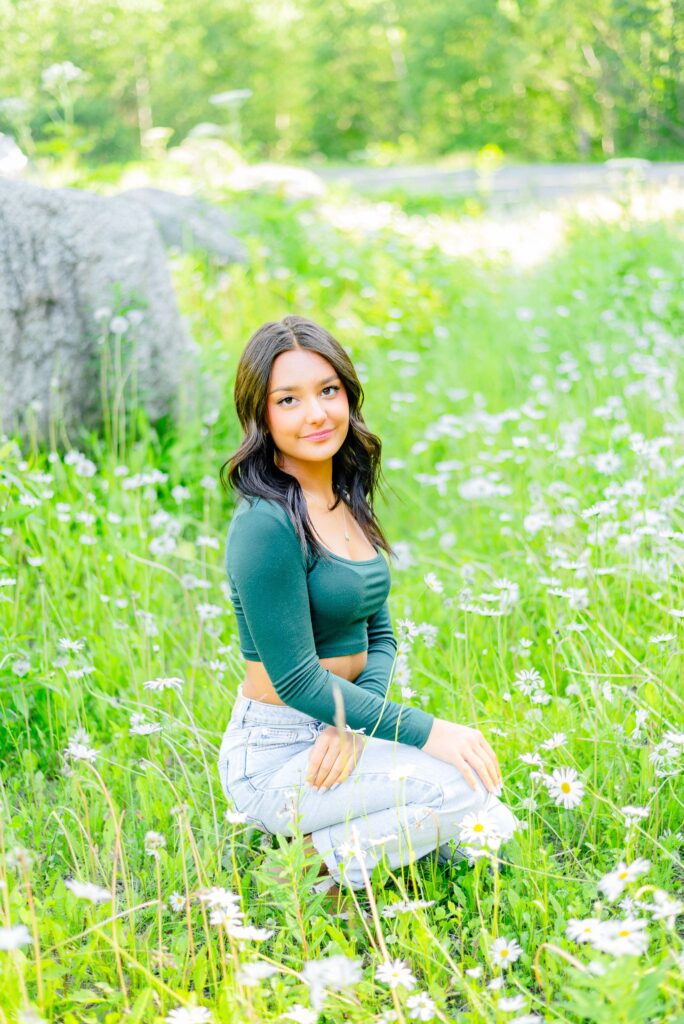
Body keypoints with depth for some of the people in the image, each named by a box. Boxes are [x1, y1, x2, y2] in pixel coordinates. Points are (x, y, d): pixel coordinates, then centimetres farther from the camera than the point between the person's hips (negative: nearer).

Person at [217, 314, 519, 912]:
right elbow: (297, 679, -20)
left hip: (337, 736, 8)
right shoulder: (267, 525, -20)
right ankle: (317, 864, -4)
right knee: (466, 789, -22)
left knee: (491, 829, 3)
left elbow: (379, 636, 8)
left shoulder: (348, 504, 7)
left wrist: (354, 725, -13)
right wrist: (426, 731, -20)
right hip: (276, 757, -8)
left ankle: (329, 846, 13)